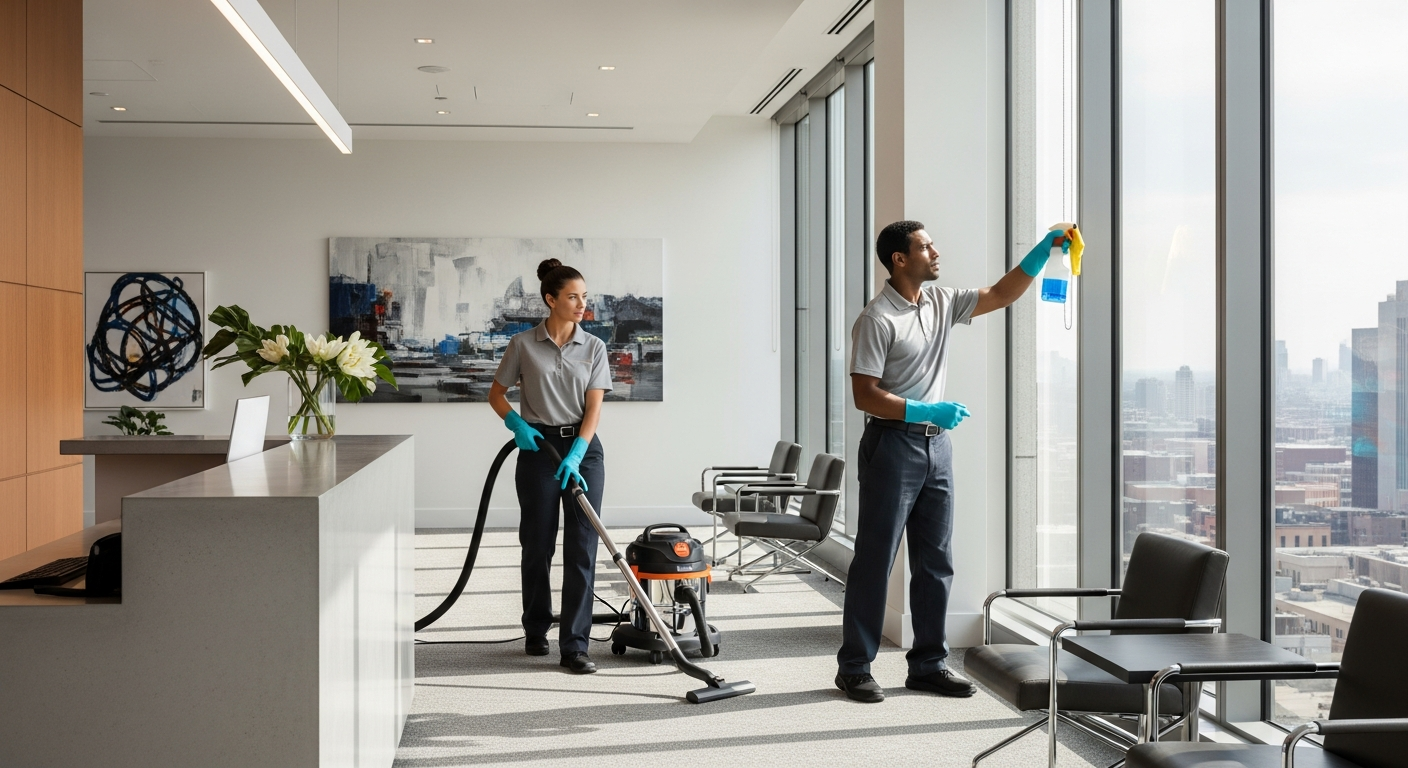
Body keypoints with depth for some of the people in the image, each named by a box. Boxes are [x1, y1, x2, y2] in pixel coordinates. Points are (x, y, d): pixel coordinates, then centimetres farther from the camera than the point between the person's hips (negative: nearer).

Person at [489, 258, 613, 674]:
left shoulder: (593, 347, 0)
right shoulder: (523, 344, -4)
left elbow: (594, 407, -6)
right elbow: (496, 394, 5)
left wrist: (574, 456, -19)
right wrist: (517, 424, -14)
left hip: (583, 448, 1)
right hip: (538, 447, -1)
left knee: (582, 547, -5)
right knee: (537, 543, 7)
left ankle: (575, 646, -3)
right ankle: (536, 631, 27)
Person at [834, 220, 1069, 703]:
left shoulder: (941, 303, 10)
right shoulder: (877, 319, -12)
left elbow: (1000, 295, 16)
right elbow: (865, 395, -15)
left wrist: (1042, 252, 5)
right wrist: (925, 411, -22)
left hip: (936, 445, 7)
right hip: (892, 444, -7)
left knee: (935, 563, 10)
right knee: (875, 562, -1)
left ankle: (928, 665, 19)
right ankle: (854, 668, 8)